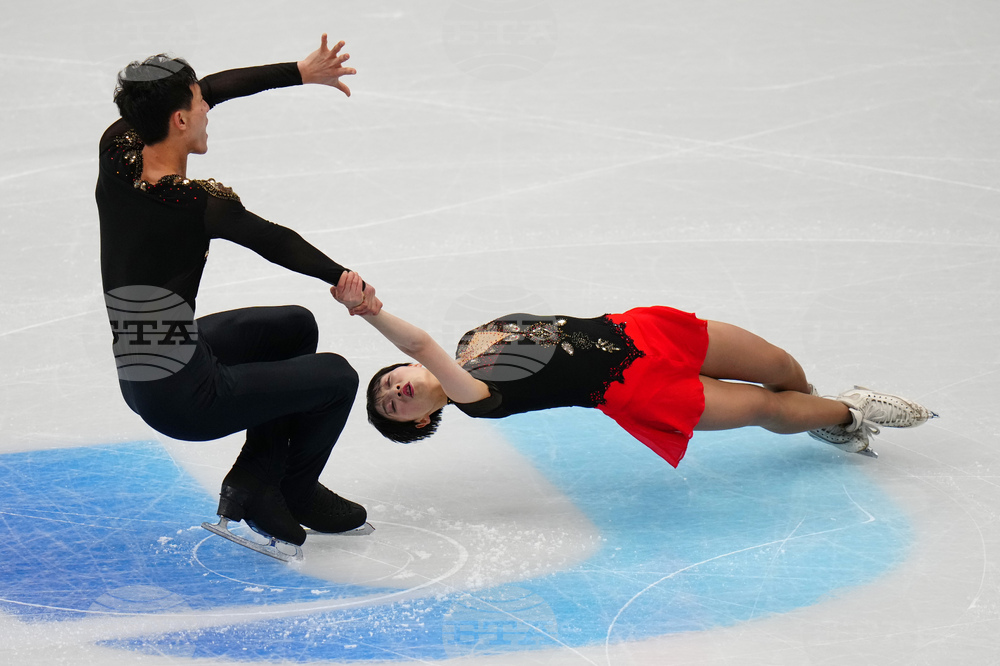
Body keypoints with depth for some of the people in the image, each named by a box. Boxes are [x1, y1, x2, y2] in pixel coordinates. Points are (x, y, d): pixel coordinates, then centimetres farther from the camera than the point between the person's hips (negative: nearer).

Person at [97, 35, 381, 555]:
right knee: (337, 378, 10)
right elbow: (276, 243, -7)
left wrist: (300, 73, 13)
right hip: (184, 400, -8)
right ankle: (290, 496, 29)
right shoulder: (199, 204, -24)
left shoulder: (116, 152, -4)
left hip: (138, 374, 8)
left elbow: (213, 88, 8)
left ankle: (255, 478, 26)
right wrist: (345, 280, 9)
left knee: (296, 326, 26)